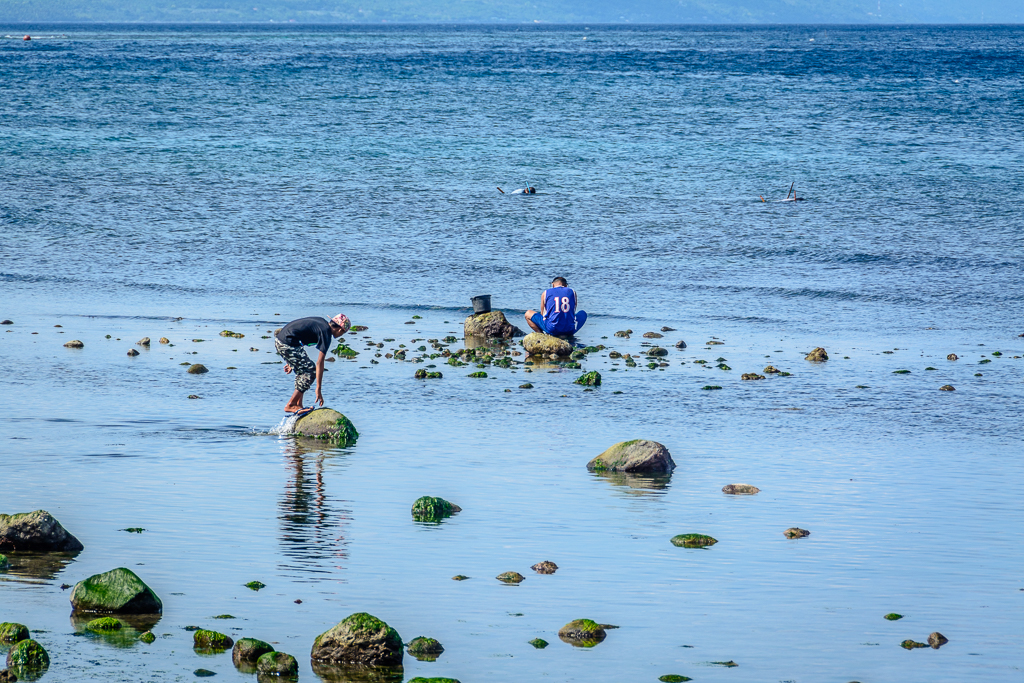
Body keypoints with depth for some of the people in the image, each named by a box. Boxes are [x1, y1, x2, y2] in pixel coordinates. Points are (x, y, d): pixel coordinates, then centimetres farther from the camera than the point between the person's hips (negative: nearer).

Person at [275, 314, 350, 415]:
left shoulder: (322, 322, 17)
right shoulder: (326, 333, -11)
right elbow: (320, 362, -14)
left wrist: (291, 363, 30)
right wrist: (318, 389, -13)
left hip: (279, 340, 10)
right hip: (287, 344, -10)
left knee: (302, 371, 18)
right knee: (310, 371, -5)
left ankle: (298, 405, 17)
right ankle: (290, 405, -3)